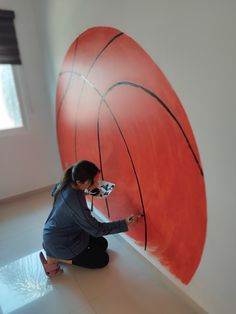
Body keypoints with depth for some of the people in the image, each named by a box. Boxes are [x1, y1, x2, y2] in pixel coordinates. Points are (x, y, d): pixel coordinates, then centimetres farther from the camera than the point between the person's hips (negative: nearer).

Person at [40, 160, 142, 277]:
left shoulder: (66, 184, -15)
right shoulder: (75, 202, -38)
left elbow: (54, 191, 10)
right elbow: (97, 229, -28)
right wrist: (125, 224, -27)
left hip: (60, 232, 8)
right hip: (59, 242, -8)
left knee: (102, 243, 13)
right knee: (102, 259, 2)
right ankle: (56, 258, 1)